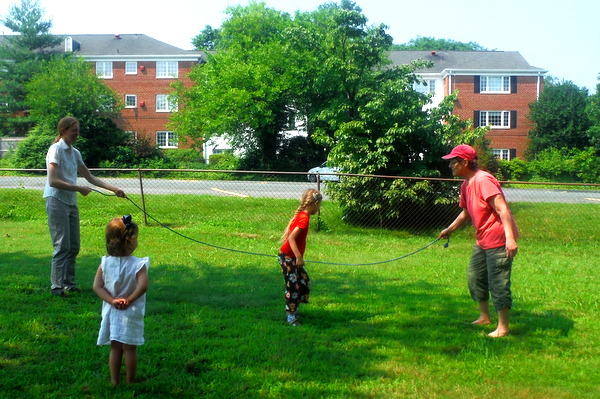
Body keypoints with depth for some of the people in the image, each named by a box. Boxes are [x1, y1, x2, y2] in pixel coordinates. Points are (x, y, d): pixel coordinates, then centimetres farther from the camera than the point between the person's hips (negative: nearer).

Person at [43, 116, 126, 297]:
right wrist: (79, 188, -17)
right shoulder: (56, 149, -10)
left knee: (74, 247, 8)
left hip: (71, 202, 8)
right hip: (56, 200, -8)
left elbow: (90, 178, 18)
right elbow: (53, 181, -18)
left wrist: (114, 189, 11)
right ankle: (57, 286, -3)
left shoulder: (75, 153, 13)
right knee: (62, 246, -9)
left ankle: (69, 283, 16)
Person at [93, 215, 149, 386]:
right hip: (131, 314, -4)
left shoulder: (105, 263, -3)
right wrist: (130, 299, -15)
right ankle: (130, 382, 17)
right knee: (129, 348, 7)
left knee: (115, 348, 15)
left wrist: (112, 300, -9)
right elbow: (143, 286, -26)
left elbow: (97, 286, -7)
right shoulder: (138, 264, -15)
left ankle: (114, 381, 23)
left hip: (111, 312, 4)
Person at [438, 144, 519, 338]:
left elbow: (502, 209, -25)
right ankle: (484, 317, 34)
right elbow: (466, 213, 27)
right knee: (474, 277, 18)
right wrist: (450, 229, 29)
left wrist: (510, 237, -31)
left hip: (498, 240, -10)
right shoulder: (466, 185, 11)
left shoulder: (483, 180, -19)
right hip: (482, 241, 10)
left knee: (498, 283, -4)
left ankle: (503, 327, 7)